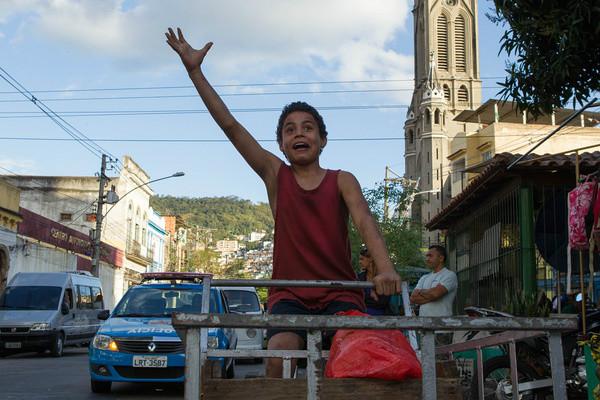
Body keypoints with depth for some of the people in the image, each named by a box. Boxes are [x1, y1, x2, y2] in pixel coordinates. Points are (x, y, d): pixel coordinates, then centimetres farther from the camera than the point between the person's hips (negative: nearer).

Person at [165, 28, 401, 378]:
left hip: (340, 294, 0)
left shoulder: (342, 181, 4)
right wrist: (195, 72, -3)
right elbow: (232, 127, 2)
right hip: (290, 295, 1)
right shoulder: (276, 176, 6)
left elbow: (365, 222, -13)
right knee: (280, 351, -27)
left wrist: (386, 269, -32)